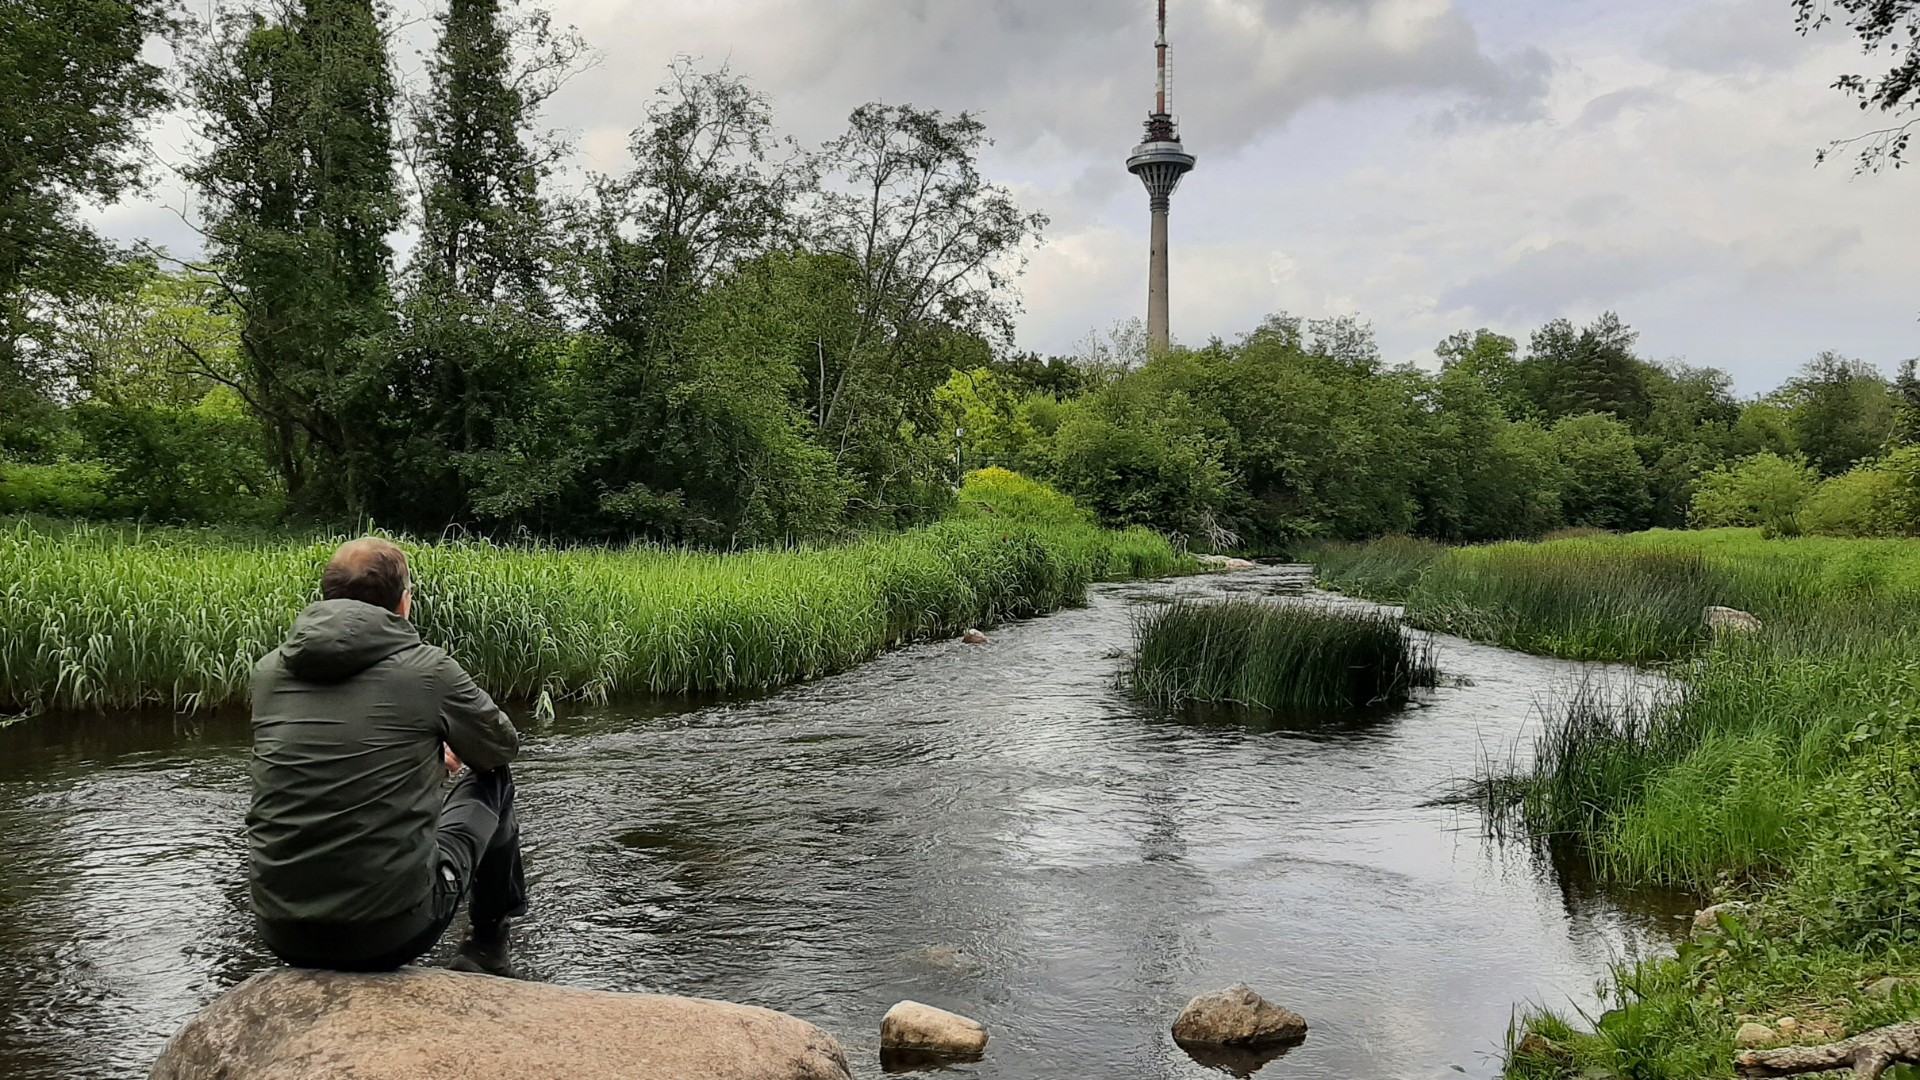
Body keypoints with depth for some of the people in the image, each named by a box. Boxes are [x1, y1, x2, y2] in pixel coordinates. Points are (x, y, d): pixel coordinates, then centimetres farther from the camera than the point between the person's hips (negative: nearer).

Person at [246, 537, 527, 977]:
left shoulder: (269, 669, 5)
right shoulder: (427, 668, -8)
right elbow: (502, 746, 11)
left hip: (282, 935, 5)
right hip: (393, 930, -5)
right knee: (491, 781, 21)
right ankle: (488, 947, 38)